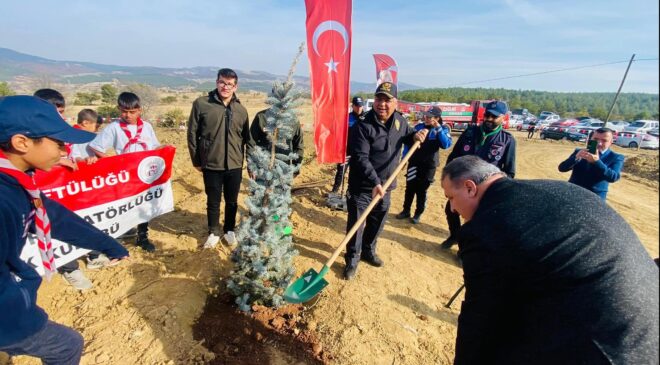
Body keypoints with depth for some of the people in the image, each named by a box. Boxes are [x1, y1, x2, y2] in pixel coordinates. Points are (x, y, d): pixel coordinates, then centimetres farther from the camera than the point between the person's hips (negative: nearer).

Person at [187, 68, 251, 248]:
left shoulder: (241, 109, 4)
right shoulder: (201, 104, -5)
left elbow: (246, 138, 9)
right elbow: (192, 133, 0)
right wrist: (196, 160, 1)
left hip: (235, 165, 2)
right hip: (211, 165, -2)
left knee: (232, 201, 15)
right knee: (213, 201, 12)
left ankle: (229, 230, 36)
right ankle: (214, 232, 33)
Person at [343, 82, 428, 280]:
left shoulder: (400, 121, 2)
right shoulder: (364, 126, -18)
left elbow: (407, 136, 22)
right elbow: (360, 158, -25)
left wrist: (415, 135, -2)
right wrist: (375, 182, -34)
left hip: (385, 186, 6)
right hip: (362, 188, -6)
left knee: (377, 223, 20)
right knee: (356, 225, 2)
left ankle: (368, 251, 43)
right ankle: (352, 260, 23)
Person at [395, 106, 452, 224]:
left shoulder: (443, 129, -4)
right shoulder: (419, 126, 1)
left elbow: (446, 145, -21)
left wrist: (438, 128, -24)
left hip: (429, 166, -2)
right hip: (414, 163, 2)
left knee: (421, 190, 7)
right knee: (409, 188, 9)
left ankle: (418, 213, 22)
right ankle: (406, 210, 25)